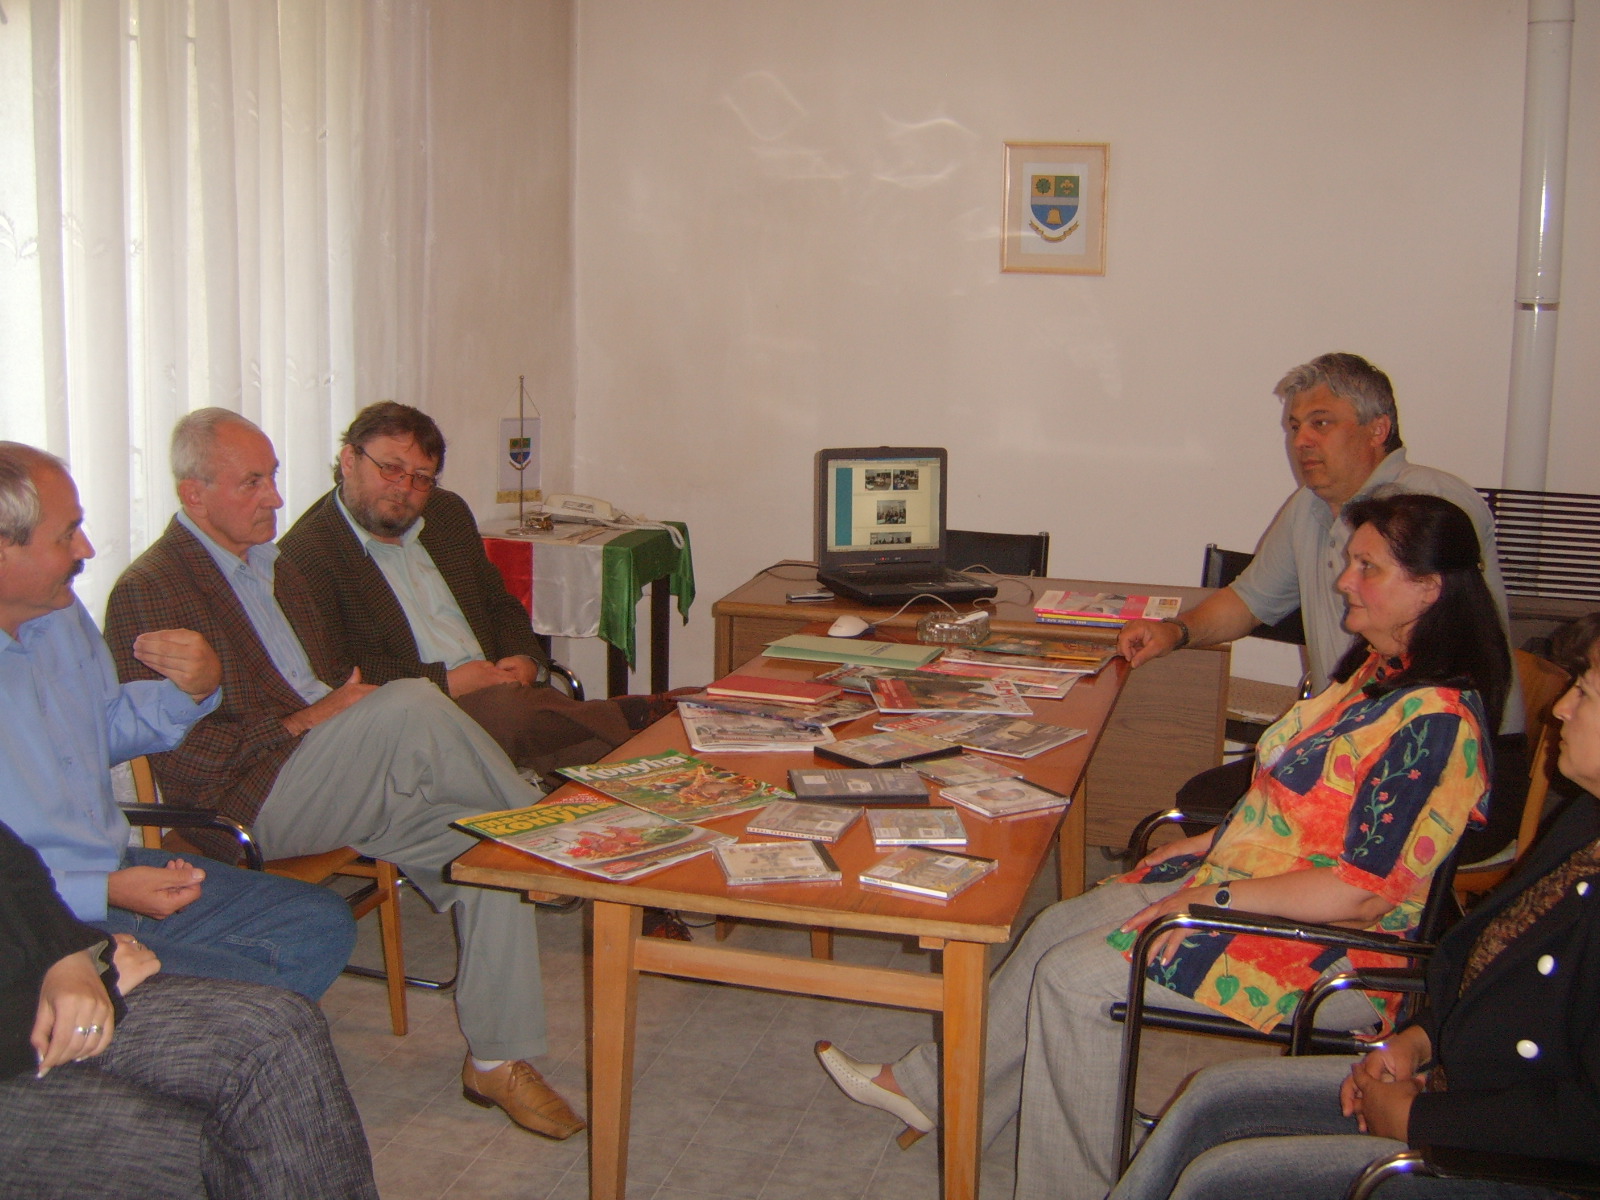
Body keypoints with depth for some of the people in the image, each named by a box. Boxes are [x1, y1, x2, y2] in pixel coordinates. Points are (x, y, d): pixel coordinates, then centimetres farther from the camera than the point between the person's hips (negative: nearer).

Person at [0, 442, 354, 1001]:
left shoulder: (61, 615, 7)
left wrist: (195, 690, 4)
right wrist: (104, 892, -22)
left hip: (119, 872, 9)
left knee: (321, 924, 5)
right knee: (259, 996, -23)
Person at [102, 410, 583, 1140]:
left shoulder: (275, 568, 23)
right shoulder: (149, 592, -5)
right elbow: (178, 749, -13)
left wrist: (354, 702, 5)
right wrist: (302, 724, -16)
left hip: (344, 790, 8)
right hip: (248, 801, -8)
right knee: (412, 704, -31)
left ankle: (496, 1059, -7)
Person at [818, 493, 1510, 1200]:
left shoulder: (1433, 718, -23)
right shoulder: (1378, 672, 8)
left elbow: (1363, 892, -26)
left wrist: (1216, 895, -20)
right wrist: (1207, 846, 10)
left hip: (1327, 955, -10)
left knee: (1075, 978, -13)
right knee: (1057, 929, 6)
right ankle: (931, 1088, 20)